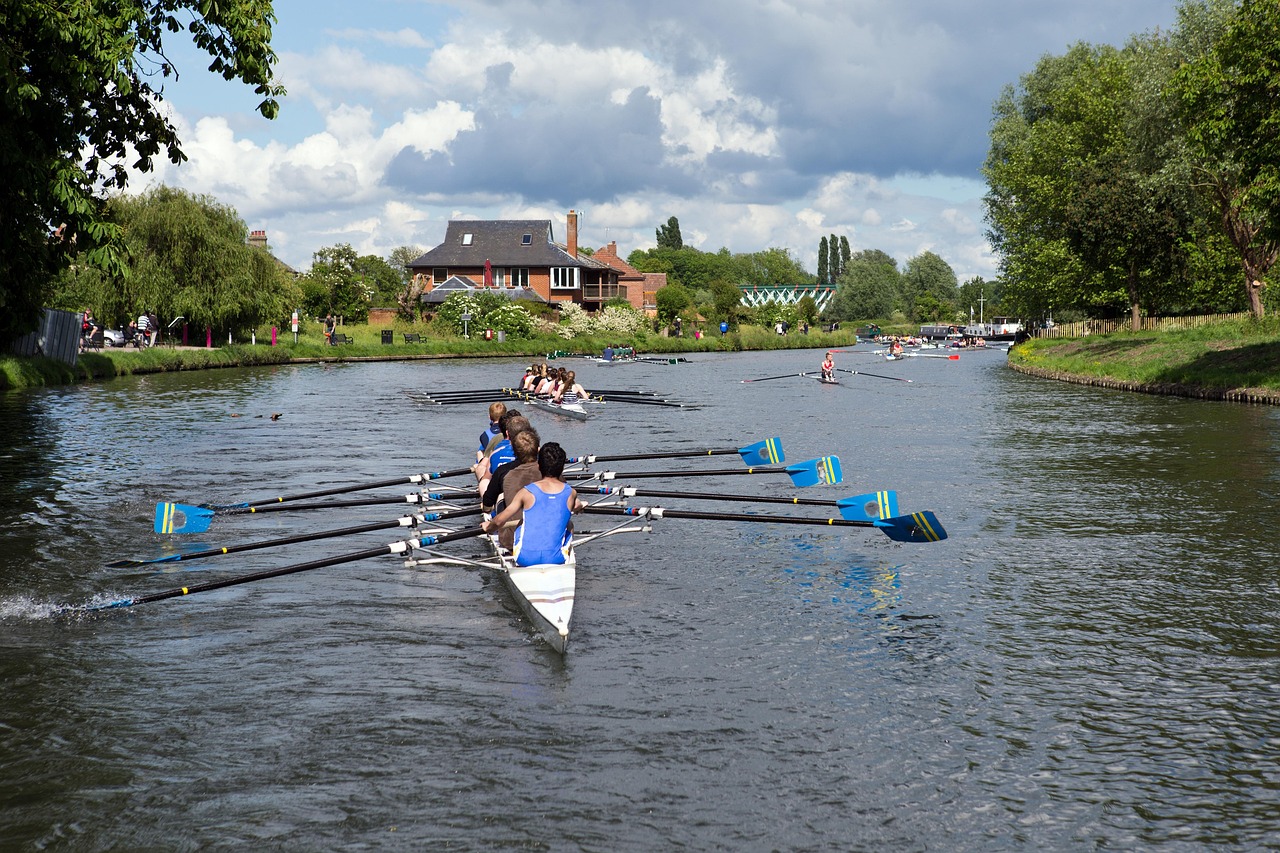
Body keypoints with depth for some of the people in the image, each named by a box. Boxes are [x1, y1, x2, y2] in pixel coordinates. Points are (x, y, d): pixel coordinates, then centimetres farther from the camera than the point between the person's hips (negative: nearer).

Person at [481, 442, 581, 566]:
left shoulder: (526, 493, -7)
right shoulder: (571, 494, -2)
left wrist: (488, 526, 23)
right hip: (557, 559, 0)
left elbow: (499, 522, 0)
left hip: (526, 559, 0)